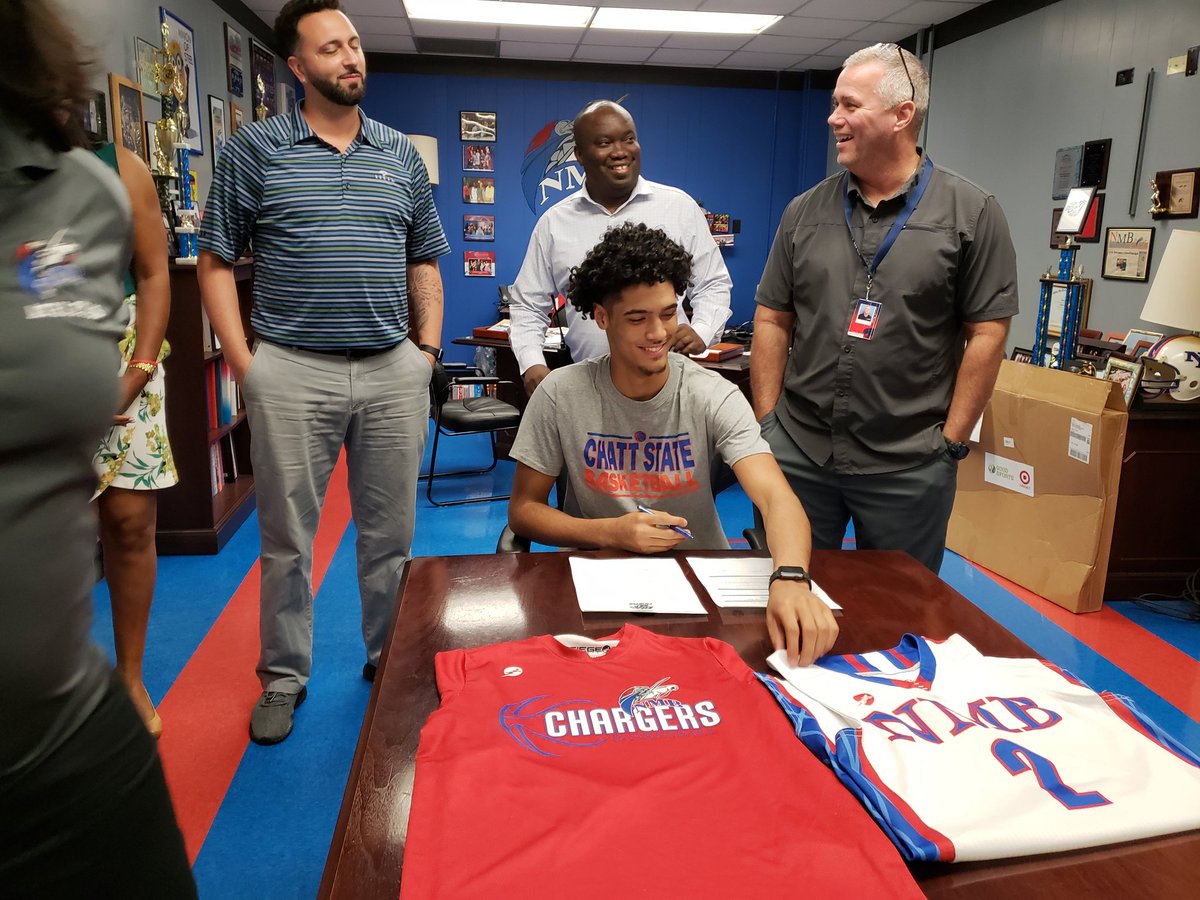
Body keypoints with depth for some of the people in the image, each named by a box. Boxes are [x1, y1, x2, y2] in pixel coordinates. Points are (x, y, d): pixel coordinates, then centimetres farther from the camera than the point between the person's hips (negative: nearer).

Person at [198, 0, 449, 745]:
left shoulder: (401, 154, 12)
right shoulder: (255, 149, 3)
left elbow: (424, 262, 15)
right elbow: (217, 261, 3)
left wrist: (428, 348, 4)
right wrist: (244, 361, -5)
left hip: (393, 371, 2)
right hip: (292, 373, -2)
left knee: (391, 532, 10)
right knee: (287, 537, 7)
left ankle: (390, 658, 28)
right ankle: (284, 676, 24)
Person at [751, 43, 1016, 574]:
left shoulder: (971, 212, -3)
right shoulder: (805, 211, 6)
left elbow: (987, 334, -4)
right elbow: (773, 321, 7)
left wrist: (951, 442, -7)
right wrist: (766, 423, 2)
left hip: (908, 465, -2)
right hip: (797, 453, 3)